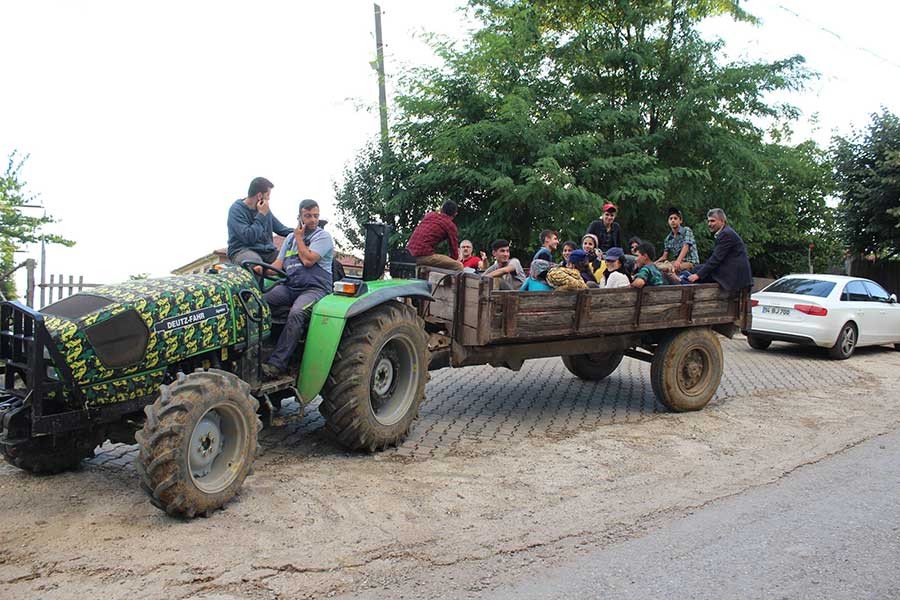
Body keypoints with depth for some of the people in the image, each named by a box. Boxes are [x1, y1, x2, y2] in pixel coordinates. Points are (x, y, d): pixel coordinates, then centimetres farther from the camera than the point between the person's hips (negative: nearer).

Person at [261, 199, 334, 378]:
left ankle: (277, 364, -36)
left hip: (314, 288, -6)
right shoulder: (291, 237, 22)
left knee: (296, 313, -36)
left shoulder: (323, 236, 2)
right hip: (289, 286, 6)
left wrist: (299, 237, 2)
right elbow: (278, 264, 15)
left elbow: (308, 260, -11)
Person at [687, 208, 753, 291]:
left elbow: (716, 258, -18)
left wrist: (699, 274, -19)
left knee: (698, 270, -13)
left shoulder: (726, 234, -13)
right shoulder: (726, 232, 19)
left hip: (734, 274, -10)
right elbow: (717, 258, 16)